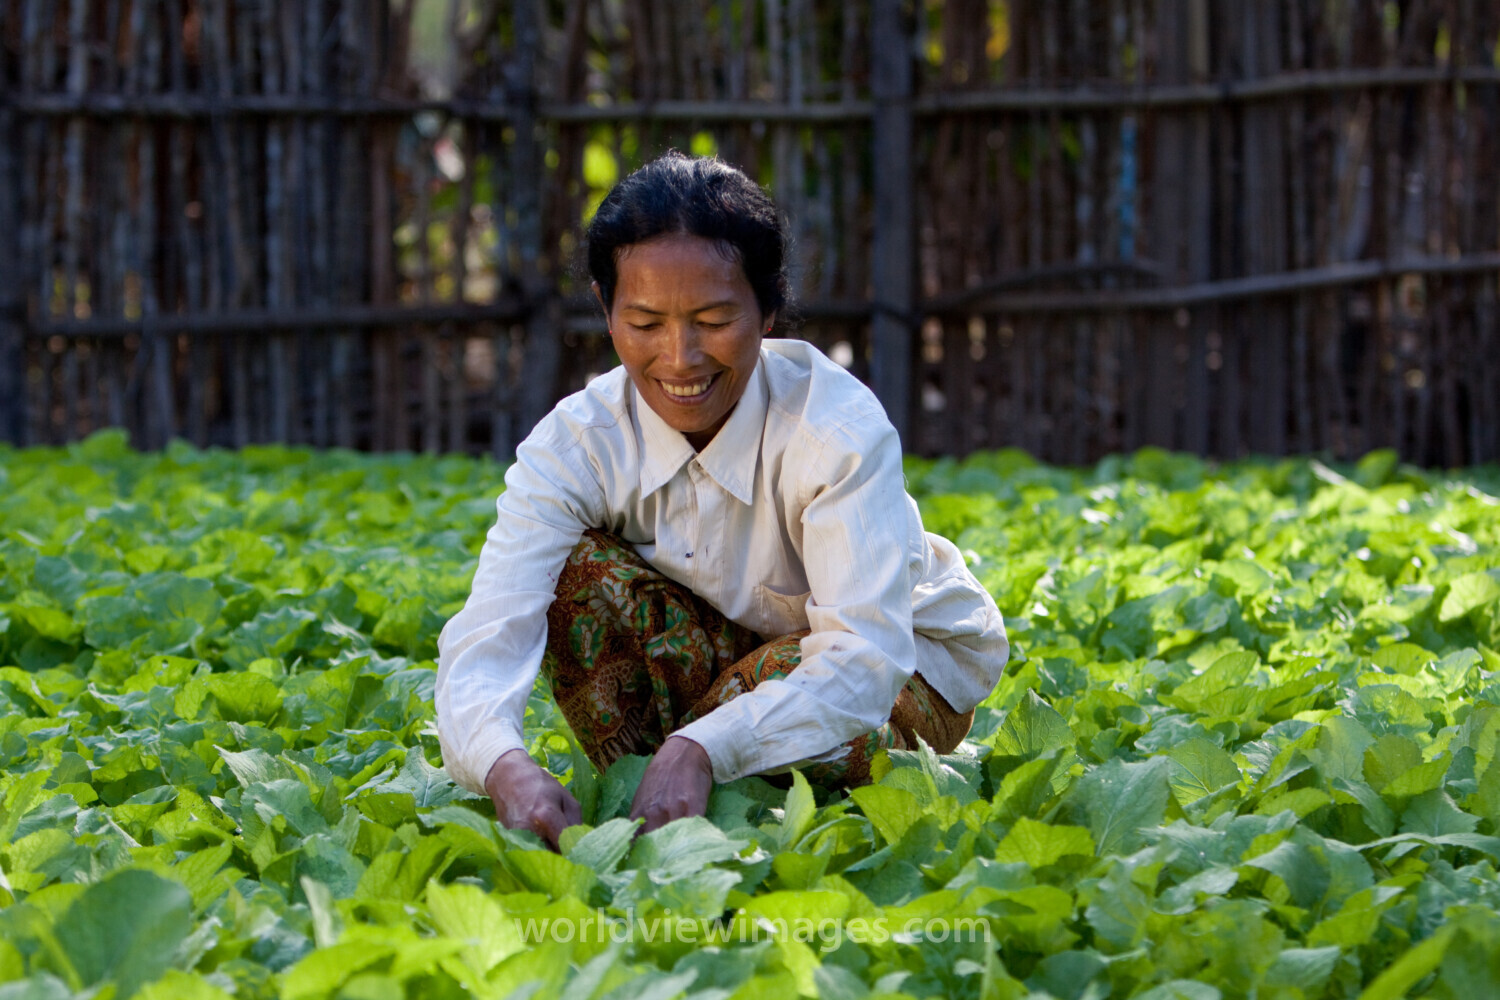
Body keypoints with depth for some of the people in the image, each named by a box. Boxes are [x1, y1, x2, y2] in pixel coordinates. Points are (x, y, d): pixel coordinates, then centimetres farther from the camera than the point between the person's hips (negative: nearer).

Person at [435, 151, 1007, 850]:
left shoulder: (840, 431, -30)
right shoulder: (575, 445, -21)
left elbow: (864, 658, -41)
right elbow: (486, 639, -33)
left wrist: (700, 751, -58)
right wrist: (507, 767, -57)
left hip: (908, 667, -3)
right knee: (581, 573, -25)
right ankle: (644, 834, -13)